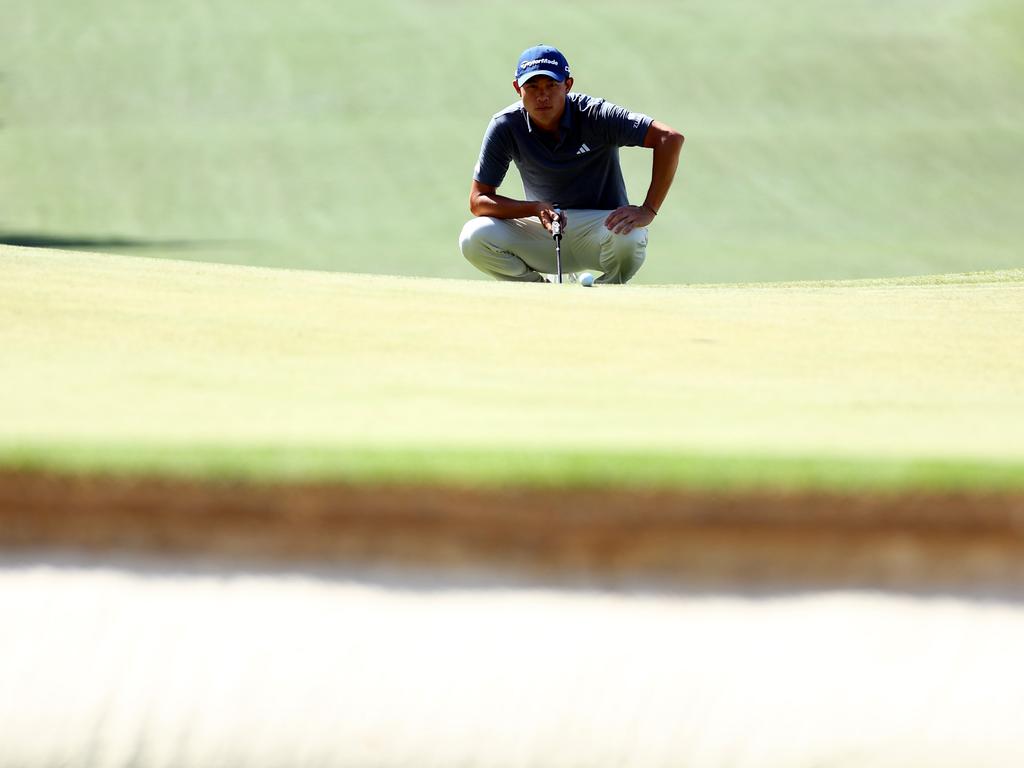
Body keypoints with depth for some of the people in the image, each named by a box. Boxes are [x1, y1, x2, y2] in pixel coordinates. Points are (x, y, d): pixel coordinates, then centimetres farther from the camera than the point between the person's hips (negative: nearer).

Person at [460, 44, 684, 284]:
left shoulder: (595, 115, -16)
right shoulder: (505, 127, -9)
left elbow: (670, 138, -22)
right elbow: (478, 201, -8)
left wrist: (647, 211, -29)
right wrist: (535, 208, -25)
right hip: (542, 230, 2)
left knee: (628, 236, -37)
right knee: (474, 238, -23)